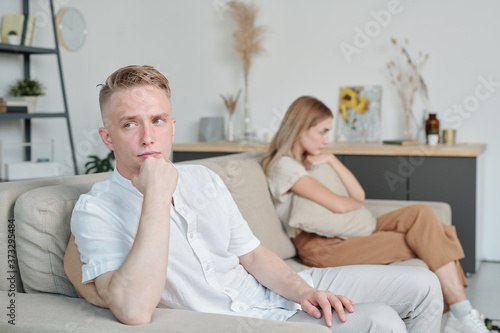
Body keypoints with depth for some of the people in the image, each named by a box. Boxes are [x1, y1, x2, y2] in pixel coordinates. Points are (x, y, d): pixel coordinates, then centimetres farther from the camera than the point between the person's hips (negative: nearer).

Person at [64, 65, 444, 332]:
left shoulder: (202, 178, 5)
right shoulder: (96, 211, -16)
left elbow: (252, 254, 11)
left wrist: (302, 291, -9)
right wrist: (156, 197, -31)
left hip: (270, 291, 8)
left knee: (423, 285, 5)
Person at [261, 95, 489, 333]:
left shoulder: (311, 160, 20)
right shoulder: (283, 166, -10)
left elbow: (358, 194, 11)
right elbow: (339, 206, -20)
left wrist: (331, 160, 0)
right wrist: (357, 205, 3)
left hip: (344, 231, 9)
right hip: (321, 247, -9)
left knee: (421, 213, -12)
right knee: (425, 241, -16)